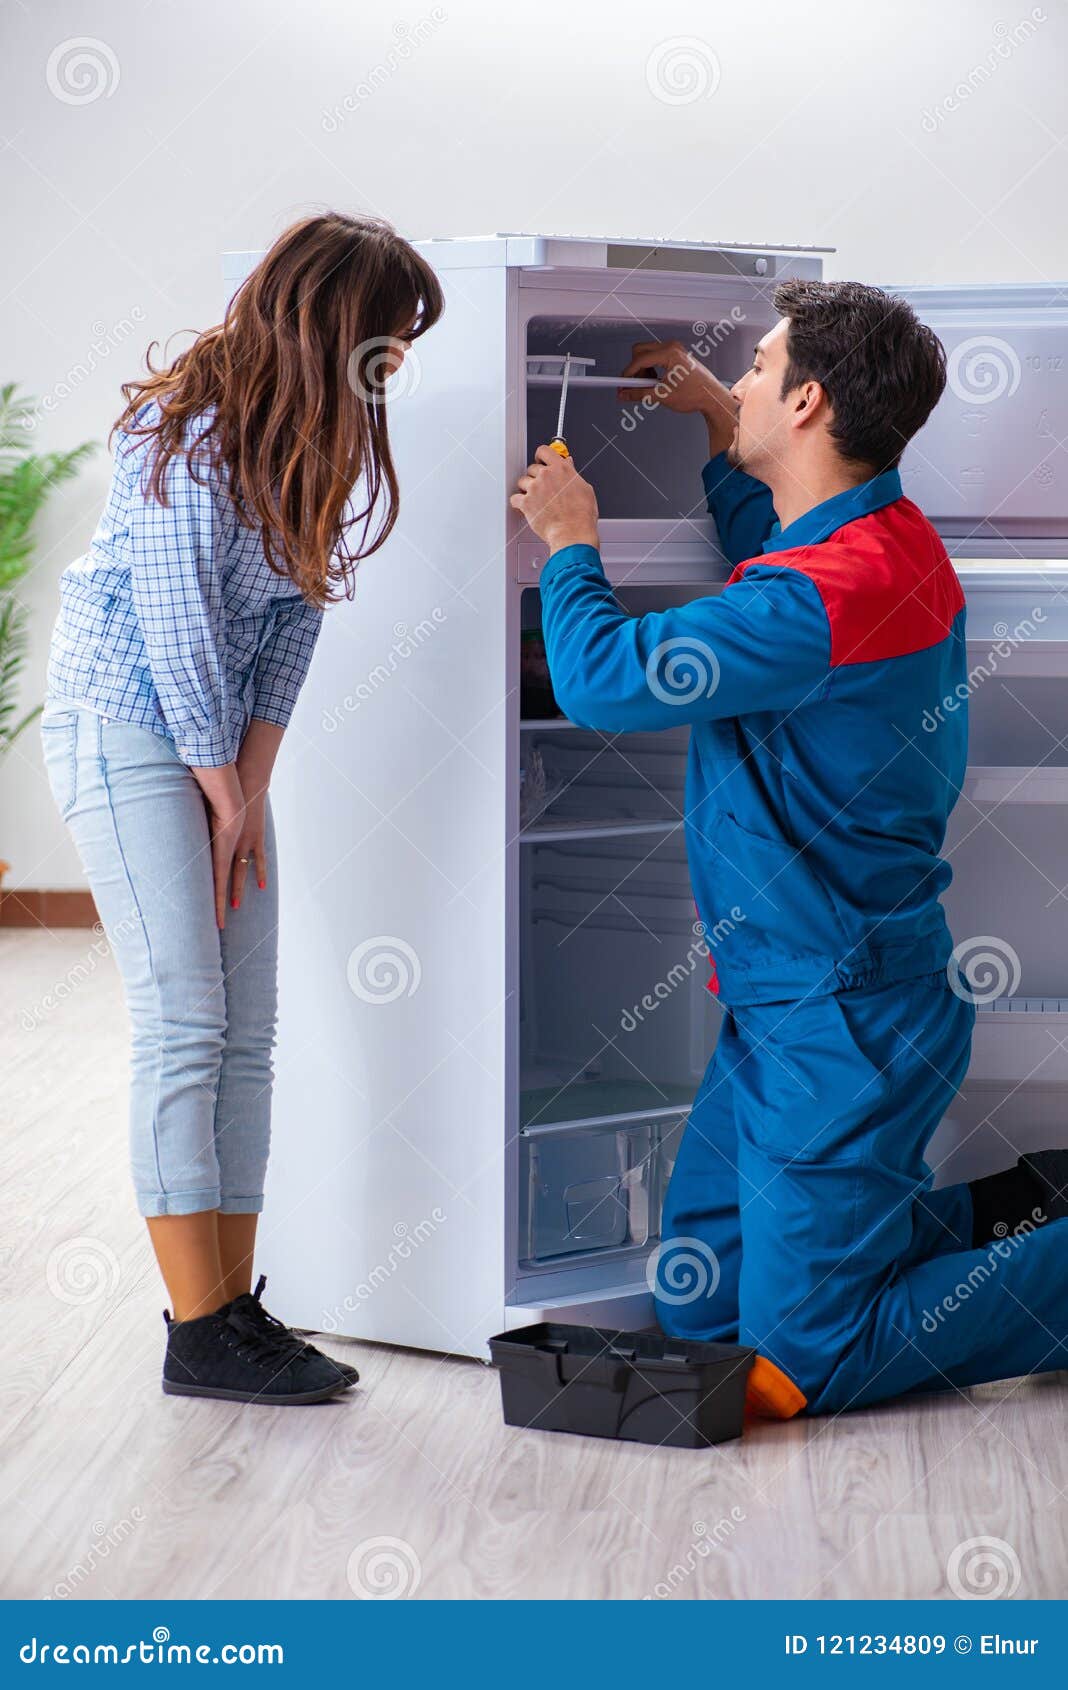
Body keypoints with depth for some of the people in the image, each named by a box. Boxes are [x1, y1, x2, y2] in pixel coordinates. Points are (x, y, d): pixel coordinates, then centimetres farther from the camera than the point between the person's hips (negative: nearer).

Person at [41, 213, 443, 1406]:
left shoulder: (311, 443, 5)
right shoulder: (191, 434, -19)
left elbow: (291, 617, 5)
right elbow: (178, 633, -17)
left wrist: (252, 783, -2)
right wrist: (224, 793, -8)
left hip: (223, 746, 8)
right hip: (125, 733, -8)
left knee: (246, 1035, 4)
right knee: (183, 1026, -10)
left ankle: (233, 1305, 10)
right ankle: (201, 1334, -5)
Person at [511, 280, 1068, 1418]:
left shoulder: (831, 589, -27)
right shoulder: (895, 537, 5)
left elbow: (603, 680, -27)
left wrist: (569, 542, -8)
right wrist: (719, 423, 26)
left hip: (839, 1029, -9)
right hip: (787, 1003, 9)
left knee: (804, 1360, 0)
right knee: (696, 1303, 18)